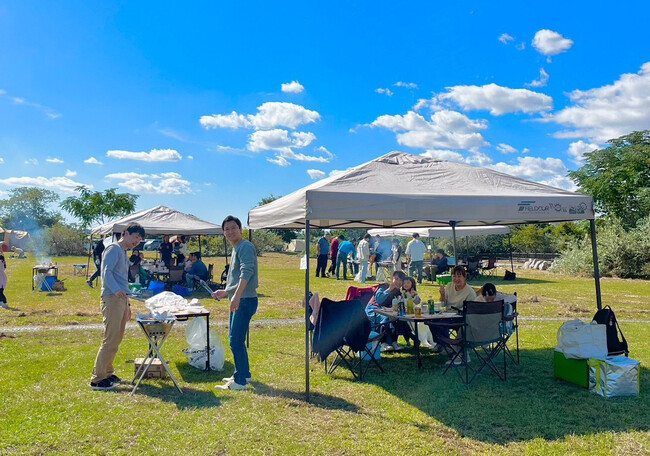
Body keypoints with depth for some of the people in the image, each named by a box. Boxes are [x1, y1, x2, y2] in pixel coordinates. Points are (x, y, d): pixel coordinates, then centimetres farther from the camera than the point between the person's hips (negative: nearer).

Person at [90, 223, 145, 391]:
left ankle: (107, 373, 25)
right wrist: (117, 290, -36)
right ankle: (97, 379, -1)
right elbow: (106, 272, -20)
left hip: (121, 300, 10)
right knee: (110, 340, -8)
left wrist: (127, 305, 27)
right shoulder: (114, 249, -6)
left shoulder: (124, 253, 23)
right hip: (111, 299, -10)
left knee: (116, 339, 14)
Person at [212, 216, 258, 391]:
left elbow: (246, 273, -25)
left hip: (245, 300, -10)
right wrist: (226, 292, 30)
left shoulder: (246, 247, -12)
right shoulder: (235, 249, 19)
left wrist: (237, 295, -33)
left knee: (236, 341, -7)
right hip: (238, 300, 10)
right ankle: (244, 374, 30)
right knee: (236, 340, 17)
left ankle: (240, 382, 2)